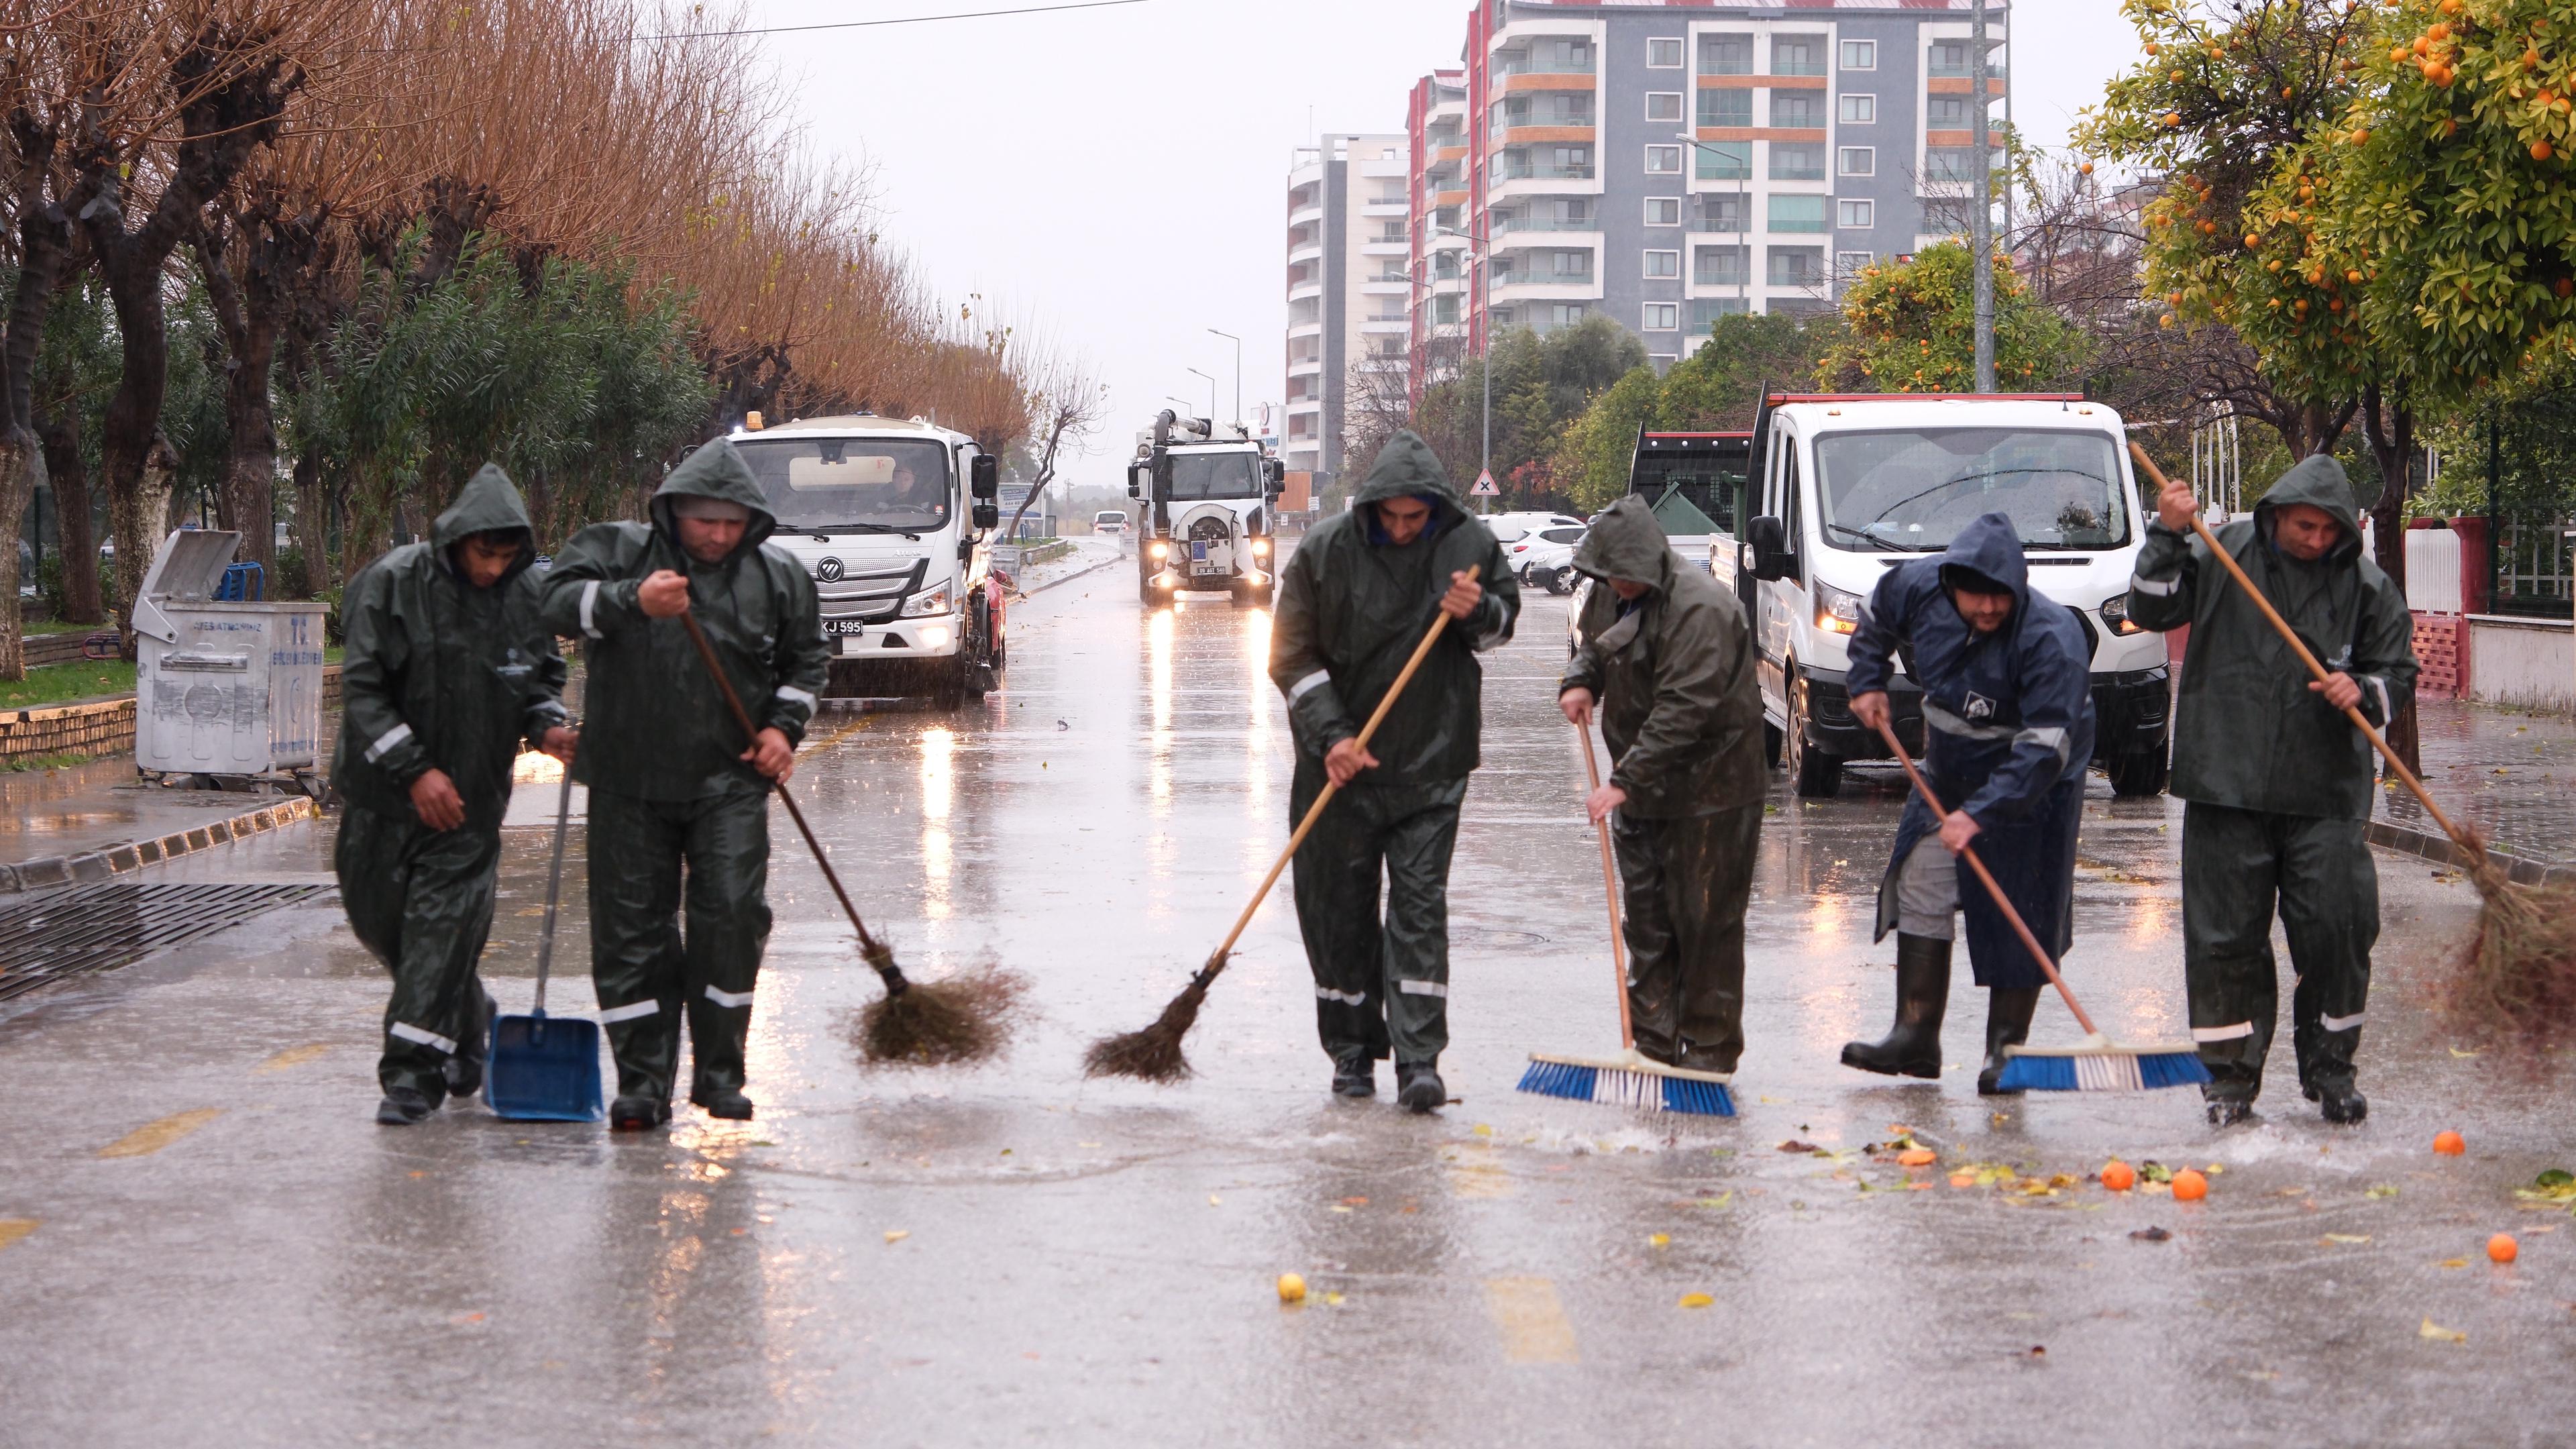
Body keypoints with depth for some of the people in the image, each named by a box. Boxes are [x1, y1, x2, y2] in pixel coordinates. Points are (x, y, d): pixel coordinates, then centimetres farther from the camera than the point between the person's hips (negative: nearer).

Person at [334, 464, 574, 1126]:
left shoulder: (525, 593, -3)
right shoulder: (392, 584, -13)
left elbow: (543, 675, 14)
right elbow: (362, 690, -14)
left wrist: (548, 727, -8)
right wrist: (414, 770, -20)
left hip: (471, 795, 0)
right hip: (386, 790, 0)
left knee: (444, 924, -8)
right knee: (379, 917, 9)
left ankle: (414, 1071, -5)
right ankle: (469, 1024, 31)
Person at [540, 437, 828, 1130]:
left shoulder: (777, 576, 7)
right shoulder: (618, 550, 0)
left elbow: (806, 656, 21)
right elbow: (559, 601, -17)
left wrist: (784, 725, 5)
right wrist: (633, 601, -33)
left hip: (730, 781, 0)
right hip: (630, 781, 0)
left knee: (733, 914, -11)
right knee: (632, 927, 0)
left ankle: (719, 1072, 2)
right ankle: (643, 1082, 7)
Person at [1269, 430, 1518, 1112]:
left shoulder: (1469, 544, -3)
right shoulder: (1325, 551, -7)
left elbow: (1505, 617, 14)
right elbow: (1292, 654, -3)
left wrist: (1477, 611, -11)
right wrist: (1331, 736, -14)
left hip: (1432, 766, 0)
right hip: (1342, 762, 0)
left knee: (1420, 905, -7)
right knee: (1340, 907, 6)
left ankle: (1419, 1059, -9)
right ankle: (1353, 1052, 19)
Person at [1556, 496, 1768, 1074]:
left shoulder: (1701, 610, -23)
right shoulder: (1612, 594, 6)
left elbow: (1684, 711, -29)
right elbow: (1595, 643, 28)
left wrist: (1626, 780, -32)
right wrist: (1580, 680, 4)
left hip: (1709, 791, -8)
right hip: (1642, 790, 8)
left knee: (1705, 922, -3)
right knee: (1646, 919, 10)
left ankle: (1709, 1047, 5)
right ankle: (1654, 1042, 17)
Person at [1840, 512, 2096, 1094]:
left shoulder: (2051, 639, -30)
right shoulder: (1919, 587, -13)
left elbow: (2044, 749, -34)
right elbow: (1875, 620, 14)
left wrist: (1980, 813, -40)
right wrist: (1868, 683, 6)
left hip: (2028, 789, -6)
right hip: (1946, 775, 6)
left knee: (2019, 918, -4)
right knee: (1921, 892, 5)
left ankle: (2006, 1050, 5)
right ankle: (1916, 1039, 11)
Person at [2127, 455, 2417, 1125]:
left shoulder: (2368, 587, 5)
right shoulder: (2223, 554, 3)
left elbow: (2398, 675, 11)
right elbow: (2153, 609, 2)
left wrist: (2362, 691, -10)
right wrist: (2169, 536, -9)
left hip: (2326, 793, 1)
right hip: (2228, 787, 0)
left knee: (2338, 930, -3)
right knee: (2225, 934, 2)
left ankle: (2330, 1069, 15)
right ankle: (2232, 1072, 13)